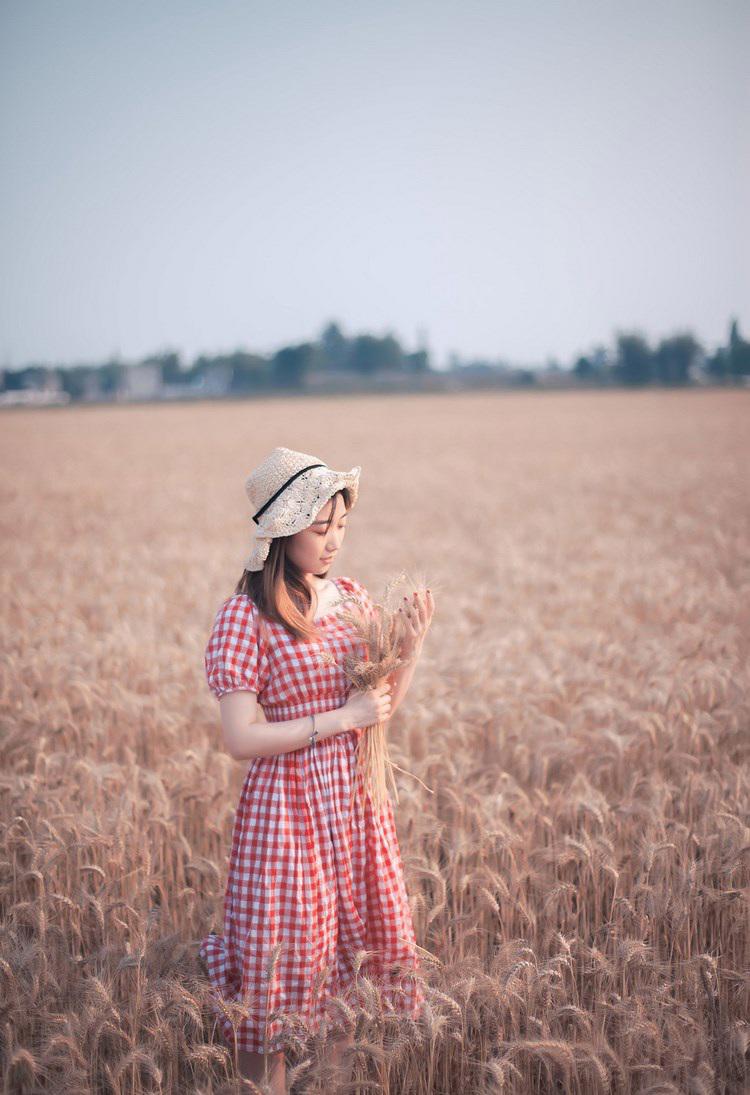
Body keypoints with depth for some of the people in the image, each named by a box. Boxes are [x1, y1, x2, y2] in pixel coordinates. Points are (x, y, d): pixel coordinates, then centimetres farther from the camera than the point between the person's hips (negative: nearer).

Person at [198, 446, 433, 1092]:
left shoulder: (354, 599, 5)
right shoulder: (245, 615, -13)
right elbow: (240, 739, -16)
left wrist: (410, 651, -5)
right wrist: (342, 719, -17)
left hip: (356, 802, 6)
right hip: (287, 807, -6)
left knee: (358, 945, 13)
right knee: (285, 966, 3)